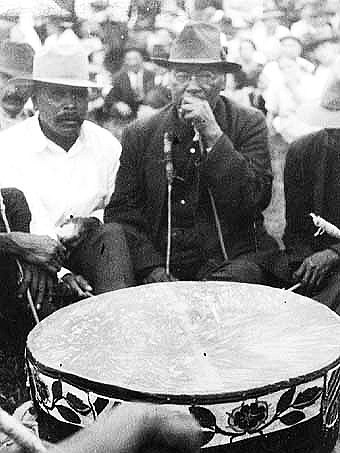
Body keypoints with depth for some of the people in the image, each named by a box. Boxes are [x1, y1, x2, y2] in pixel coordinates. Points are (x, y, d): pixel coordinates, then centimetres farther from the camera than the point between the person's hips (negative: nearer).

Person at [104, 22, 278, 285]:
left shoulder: (249, 124, 5)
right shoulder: (140, 135, 8)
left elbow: (256, 200, -8)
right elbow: (122, 212, 6)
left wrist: (213, 135, -14)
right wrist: (152, 267, -9)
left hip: (230, 262, -1)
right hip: (163, 263, 2)